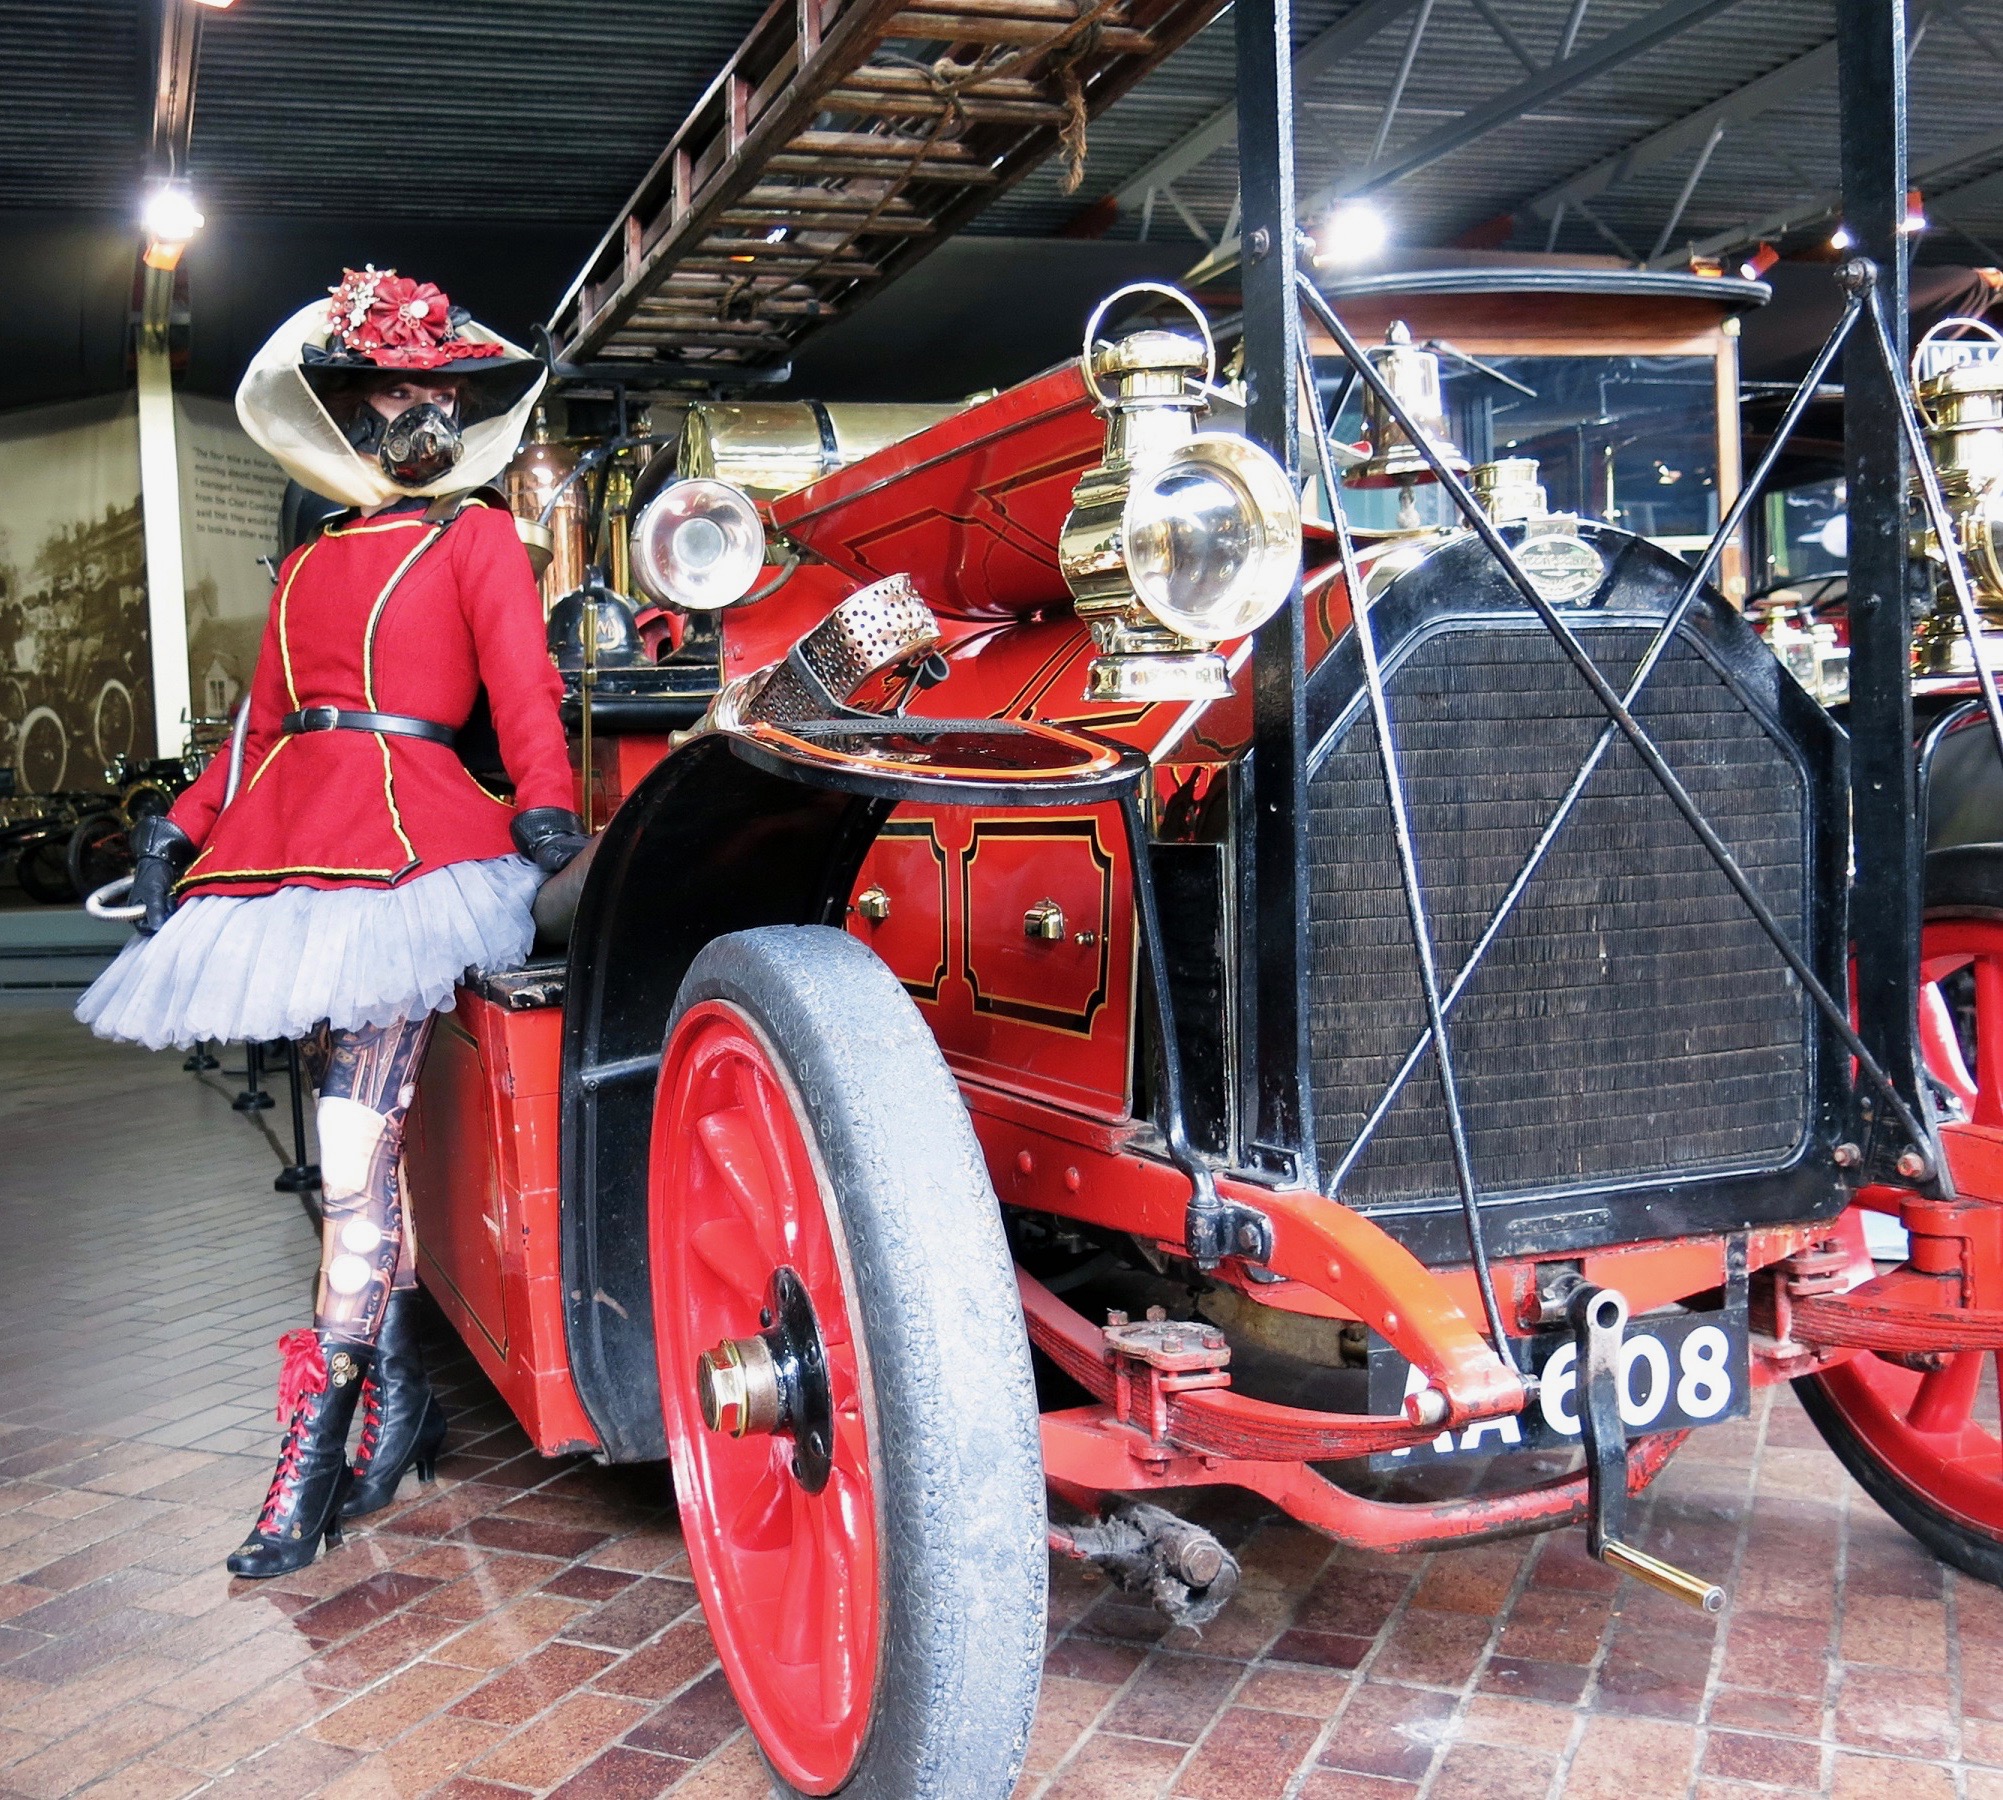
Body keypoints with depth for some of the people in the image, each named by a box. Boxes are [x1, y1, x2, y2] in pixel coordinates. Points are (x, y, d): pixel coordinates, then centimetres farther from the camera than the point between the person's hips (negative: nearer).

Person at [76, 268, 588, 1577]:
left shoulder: (479, 539, 8)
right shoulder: (310, 564, 25)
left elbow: (525, 690, -6)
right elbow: (263, 720, 21)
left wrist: (546, 808, -22)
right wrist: (183, 830, 9)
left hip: (404, 832, -6)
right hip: (293, 829, 6)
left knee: (358, 1148, -11)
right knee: (366, 1136, 7)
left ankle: (313, 1458, -8)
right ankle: (403, 1394, 16)